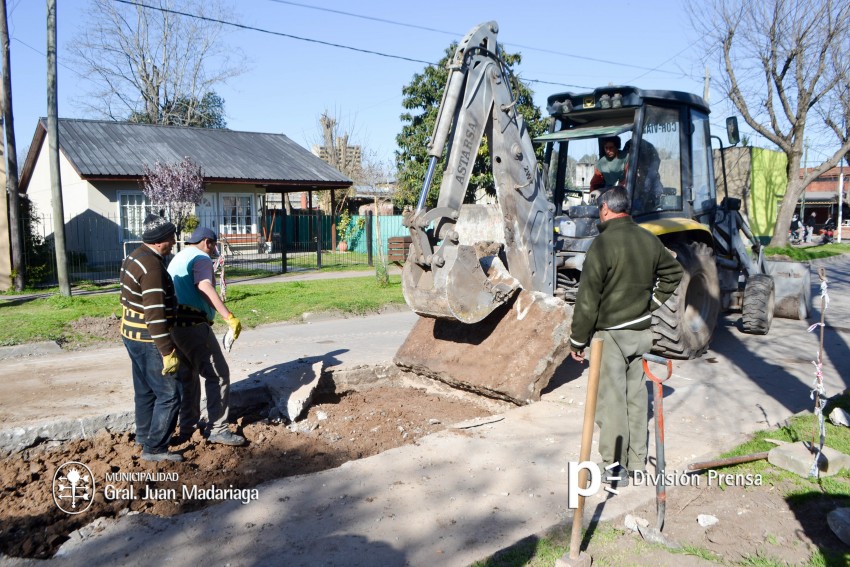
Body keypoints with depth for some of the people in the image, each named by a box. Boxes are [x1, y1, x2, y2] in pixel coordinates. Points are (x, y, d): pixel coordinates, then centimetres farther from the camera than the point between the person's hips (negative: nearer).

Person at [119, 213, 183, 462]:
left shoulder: (135, 257, 8)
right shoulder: (152, 266, -23)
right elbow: (155, 315, -27)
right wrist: (168, 352, -24)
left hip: (132, 334, 10)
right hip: (149, 340, -10)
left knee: (146, 390, 24)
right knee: (169, 395, -2)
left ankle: (145, 435, 39)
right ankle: (154, 448, 6)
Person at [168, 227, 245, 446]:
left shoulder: (178, 258, 23)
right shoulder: (201, 258, -7)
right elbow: (205, 288, -25)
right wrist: (230, 317, -34)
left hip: (175, 324, 10)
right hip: (193, 324, -10)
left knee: (188, 376, 20)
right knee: (218, 374, -5)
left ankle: (187, 427, 28)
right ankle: (218, 429, -4)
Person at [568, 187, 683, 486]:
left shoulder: (603, 243, -16)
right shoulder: (649, 240, 6)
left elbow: (588, 298, -17)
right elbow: (673, 272, 22)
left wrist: (578, 340, -10)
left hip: (610, 333, -6)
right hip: (641, 330, 7)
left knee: (612, 397, 0)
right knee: (636, 394, 15)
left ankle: (615, 467, 6)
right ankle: (637, 461, 25)